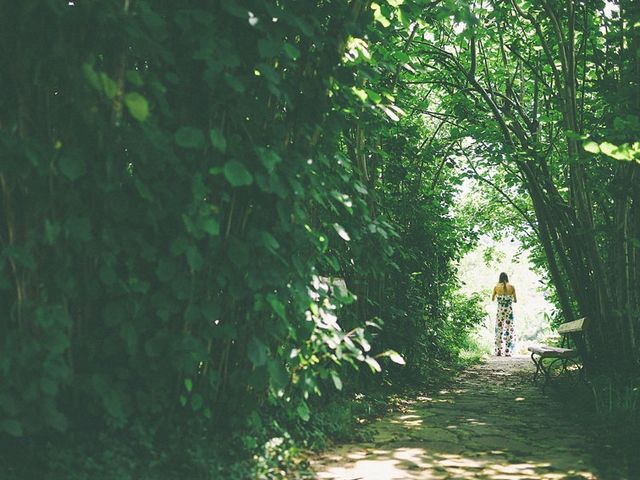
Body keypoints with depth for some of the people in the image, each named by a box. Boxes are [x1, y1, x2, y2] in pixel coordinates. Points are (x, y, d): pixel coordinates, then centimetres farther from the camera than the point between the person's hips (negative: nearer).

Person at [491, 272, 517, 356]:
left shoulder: (496, 287, -2)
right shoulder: (512, 287, -3)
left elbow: (492, 299, 10)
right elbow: (515, 300, 4)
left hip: (500, 310, 0)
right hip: (509, 310, 0)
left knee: (499, 330, 8)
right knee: (509, 331, 4)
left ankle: (499, 351, 7)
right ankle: (508, 352, 1)